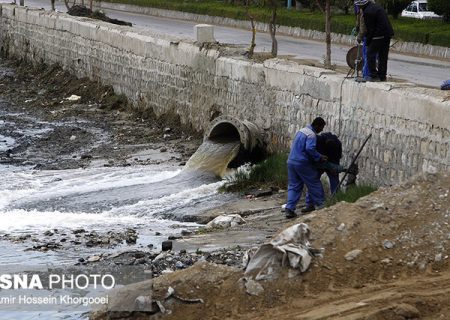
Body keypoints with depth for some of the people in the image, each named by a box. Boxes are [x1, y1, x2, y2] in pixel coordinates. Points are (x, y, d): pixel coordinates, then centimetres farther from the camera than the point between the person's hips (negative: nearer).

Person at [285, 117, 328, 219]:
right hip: (302, 164, -8)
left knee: (293, 186, 9)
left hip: (291, 162, 8)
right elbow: (310, 149, -27)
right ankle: (322, 205, 17)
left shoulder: (301, 131, 16)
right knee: (314, 184, 7)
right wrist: (319, 158, -14)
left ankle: (289, 209, -2)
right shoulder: (311, 135, -13)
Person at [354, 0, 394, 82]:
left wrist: (367, 41, -3)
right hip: (387, 34, 9)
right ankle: (382, 76, 16)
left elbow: (370, 29, -13)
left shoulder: (367, 12, -15)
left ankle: (373, 75, -5)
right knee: (383, 56, 13)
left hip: (379, 36, -9)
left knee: (370, 54, -2)